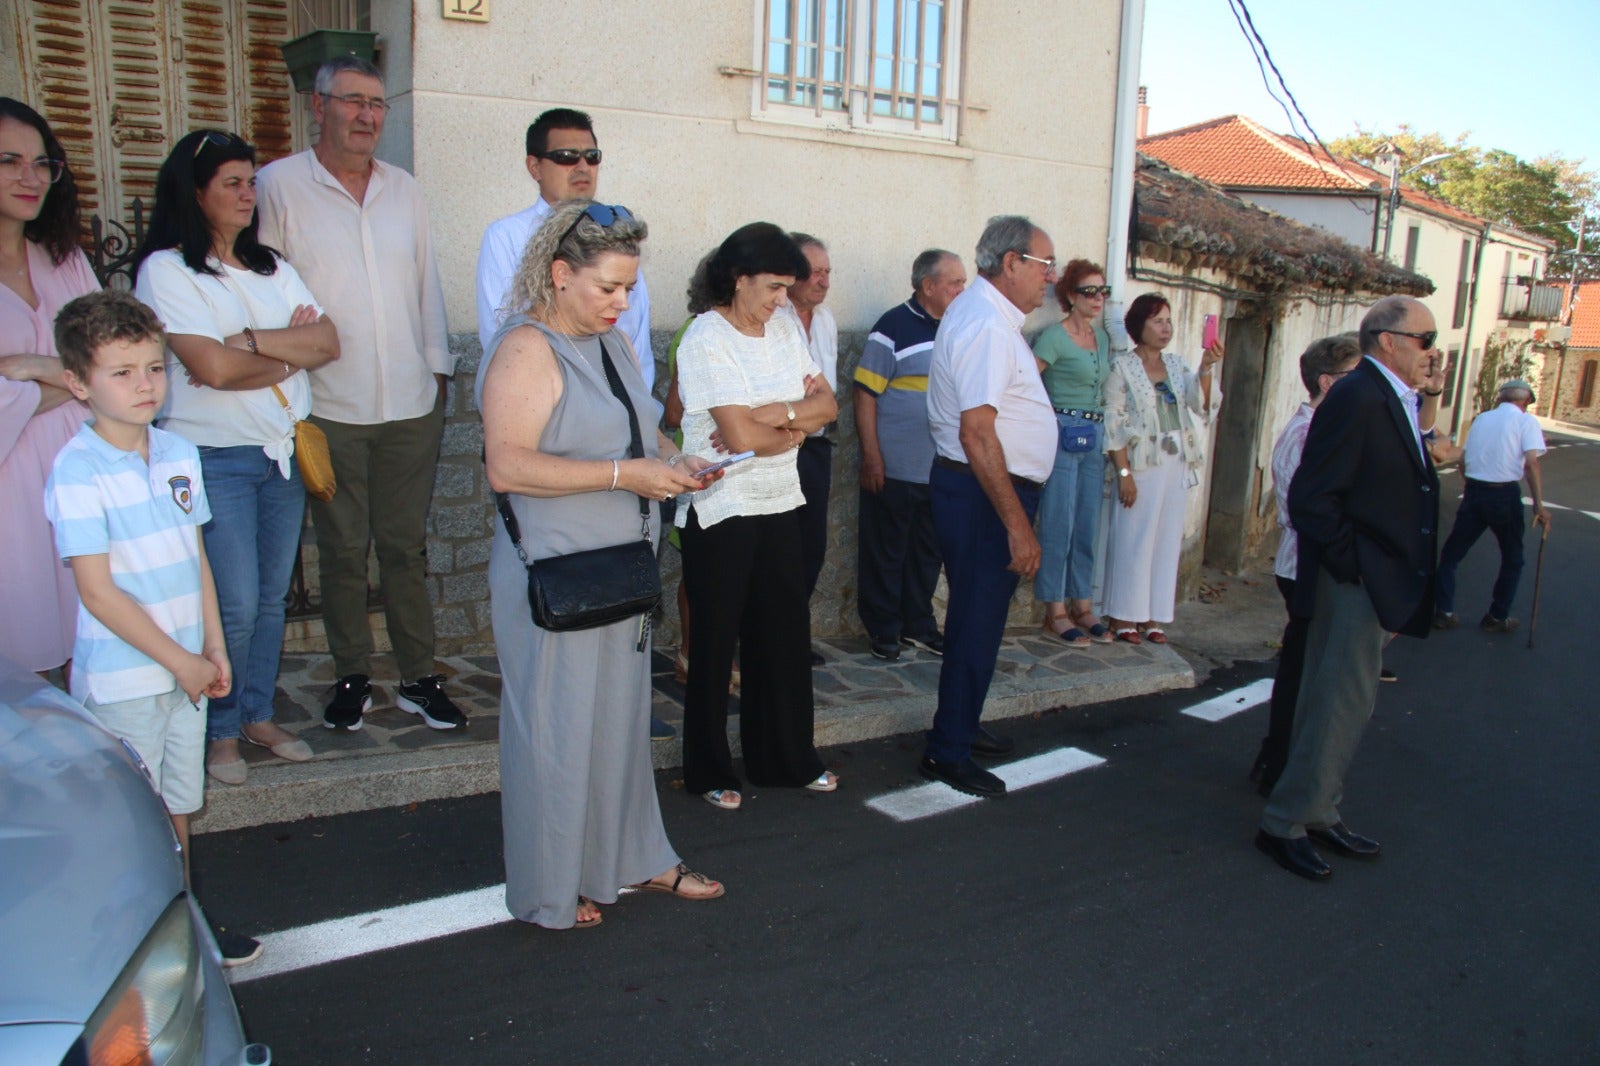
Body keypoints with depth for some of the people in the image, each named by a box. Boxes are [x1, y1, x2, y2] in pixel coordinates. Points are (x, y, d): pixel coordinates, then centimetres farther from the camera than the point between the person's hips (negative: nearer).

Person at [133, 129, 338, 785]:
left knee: (272, 597, 11)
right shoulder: (165, 269, -5)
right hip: (214, 456, -6)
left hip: (283, 450, 6)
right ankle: (220, 733, 13)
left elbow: (328, 343, 1)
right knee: (236, 605, -5)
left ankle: (258, 717, 26)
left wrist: (248, 341, -12)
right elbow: (212, 368, -17)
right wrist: (290, 353, -4)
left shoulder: (272, 267, 14)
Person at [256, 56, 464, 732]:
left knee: (406, 547, 9)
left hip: (411, 406, 3)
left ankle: (419, 677, 18)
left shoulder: (406, 191, 12)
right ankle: (352, 677, 21)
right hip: (329, 409, -3)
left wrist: (437, 368, 11)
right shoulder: (279, 187, -1)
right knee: (342, 551, 6)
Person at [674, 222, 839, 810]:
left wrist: (771, 415, -16)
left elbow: (827, 406, 1)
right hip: (721, 512, -6)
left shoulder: (783, 329, 8)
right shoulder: (707, 339, -14)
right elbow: (742, 436, -22)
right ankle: (708, 771, 21)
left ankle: (786, 758, 28)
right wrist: (796, 426, -4)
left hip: (780, 505, 7)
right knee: (716, 642, 6)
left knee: (785, 634, 12)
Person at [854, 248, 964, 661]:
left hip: (941, 469, 6)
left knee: (928, 551, 15)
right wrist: (871, 456, -15)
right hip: (894, 468, -6)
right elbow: (865, 393, -11)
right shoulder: (894, 326, -9)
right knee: (886, 552, 5)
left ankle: (918, 625, 29)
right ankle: (883, 630, 18)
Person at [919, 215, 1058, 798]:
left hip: (983, 489, 11)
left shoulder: (984, 312, 14)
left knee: (980, 614, 20)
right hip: (983, 493, -11)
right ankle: (948, 751, 10)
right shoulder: (986, 323, -19)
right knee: (977, 622, -2)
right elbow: (977, 432, -27)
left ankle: (961, 725, 35)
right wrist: (1018, 524, -26)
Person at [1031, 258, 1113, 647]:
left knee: (1088, 527, 11)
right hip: (1062, 435, -7)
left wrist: (1103, 432, 14)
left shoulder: (1103, 335, 14)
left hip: (1094, 438, 7)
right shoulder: (1055, 336, -8)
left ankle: (1082, 607, 20)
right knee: (1058, 525, -2)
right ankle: (1055, 613, 6)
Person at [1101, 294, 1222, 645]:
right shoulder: (1122, 367, -4)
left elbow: (1202, 405, 1)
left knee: (1167, 541, 7)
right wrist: (1124, 473, -15)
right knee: (1133, 540, -1)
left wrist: (1205, 368, -15)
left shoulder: (1176, 364, 11)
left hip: (1176, 466, 5)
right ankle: (1124, 617, 8)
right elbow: (1115, 425, -9)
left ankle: (1153, 616, 15)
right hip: (1141, 465, -5)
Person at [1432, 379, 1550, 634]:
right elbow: (1531, 462, -14)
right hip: (1505, 495, -3)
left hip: (1474, 491, 3)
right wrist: (1539, 505, -15)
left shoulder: (1481, 419, 11)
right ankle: (1497, 618, 21)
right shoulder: (1526, 421, -1)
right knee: (1512, 560, 16)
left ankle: (1444, 612, 7)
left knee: (1451, 553, 12)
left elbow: (1463, 460, 12)